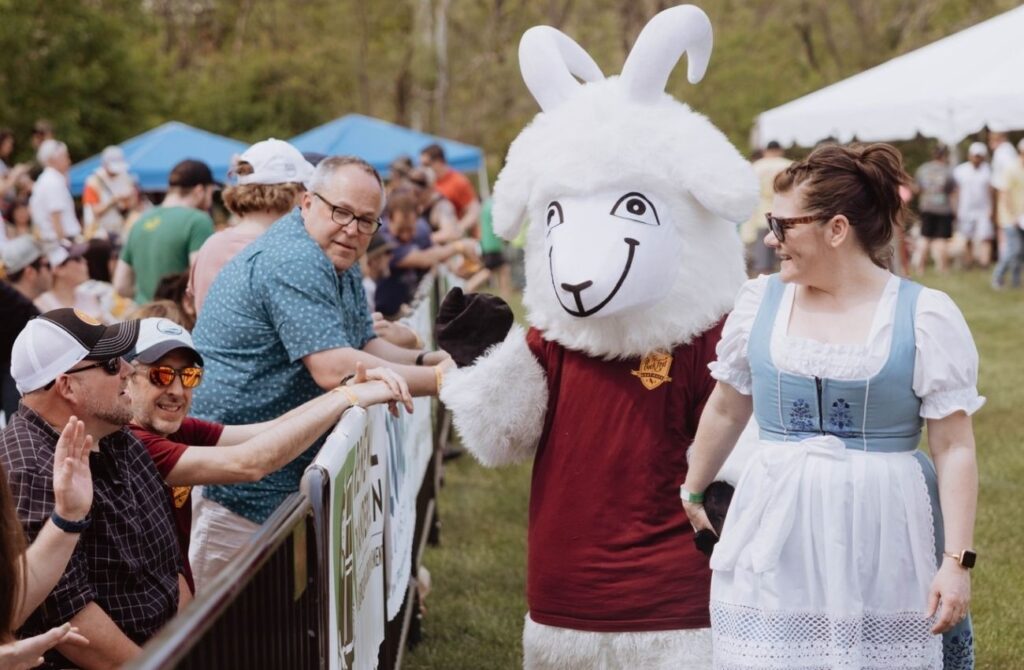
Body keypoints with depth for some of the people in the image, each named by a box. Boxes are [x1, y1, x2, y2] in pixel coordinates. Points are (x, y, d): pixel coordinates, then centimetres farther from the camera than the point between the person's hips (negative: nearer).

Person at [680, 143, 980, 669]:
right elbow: (725, 411, 18)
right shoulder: (759, 301, 4)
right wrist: (692, 492, 27)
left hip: (885, 543, -3)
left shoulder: (925, 315, -6)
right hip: (775, 541, 3)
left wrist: (958, 560, -11)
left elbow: (954, 448, -6)